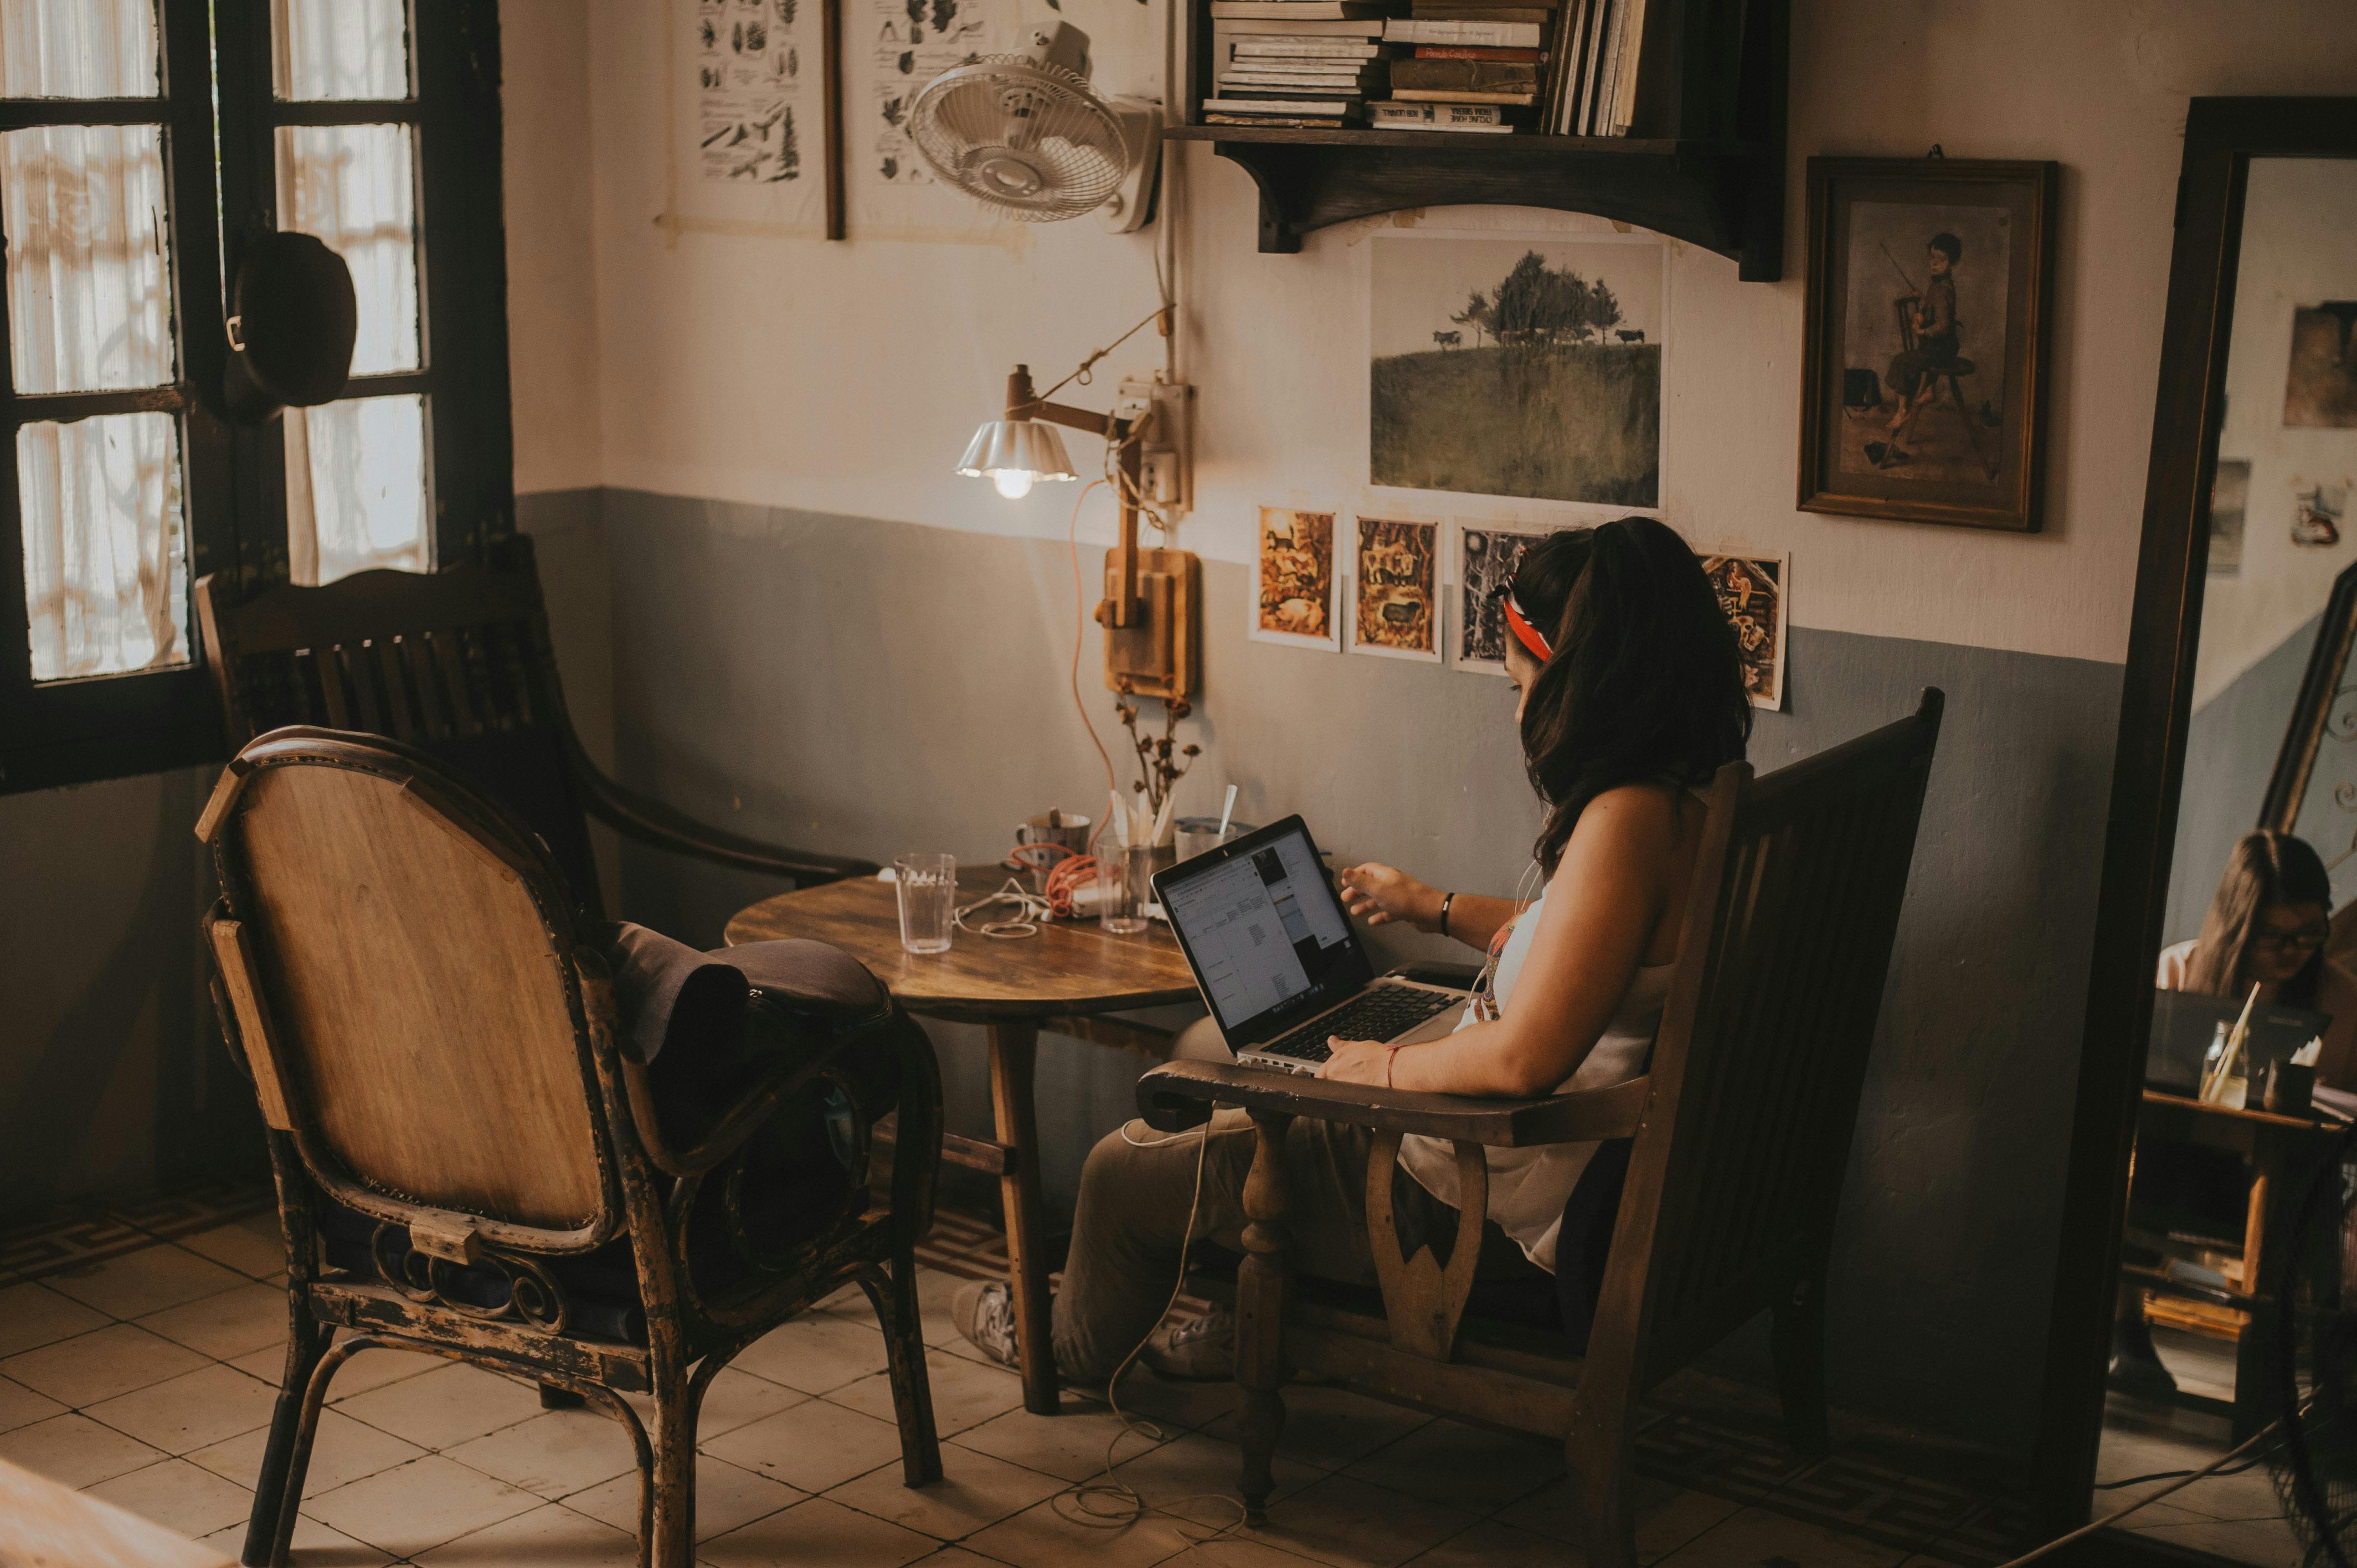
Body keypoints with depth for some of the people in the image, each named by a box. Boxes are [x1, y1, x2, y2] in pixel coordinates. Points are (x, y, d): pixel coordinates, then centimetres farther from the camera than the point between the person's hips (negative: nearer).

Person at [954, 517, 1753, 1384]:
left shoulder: (1628, 821, -29)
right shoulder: (1683, 802, 1)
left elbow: (1523, 1059, -33)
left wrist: (1391, 1067, -15)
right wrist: (1436, 908, 31)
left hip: (1484, 1209, -10)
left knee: (1128, 1171, 11)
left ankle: (1079, 1344, 43)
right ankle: (1256, 1325, 44)